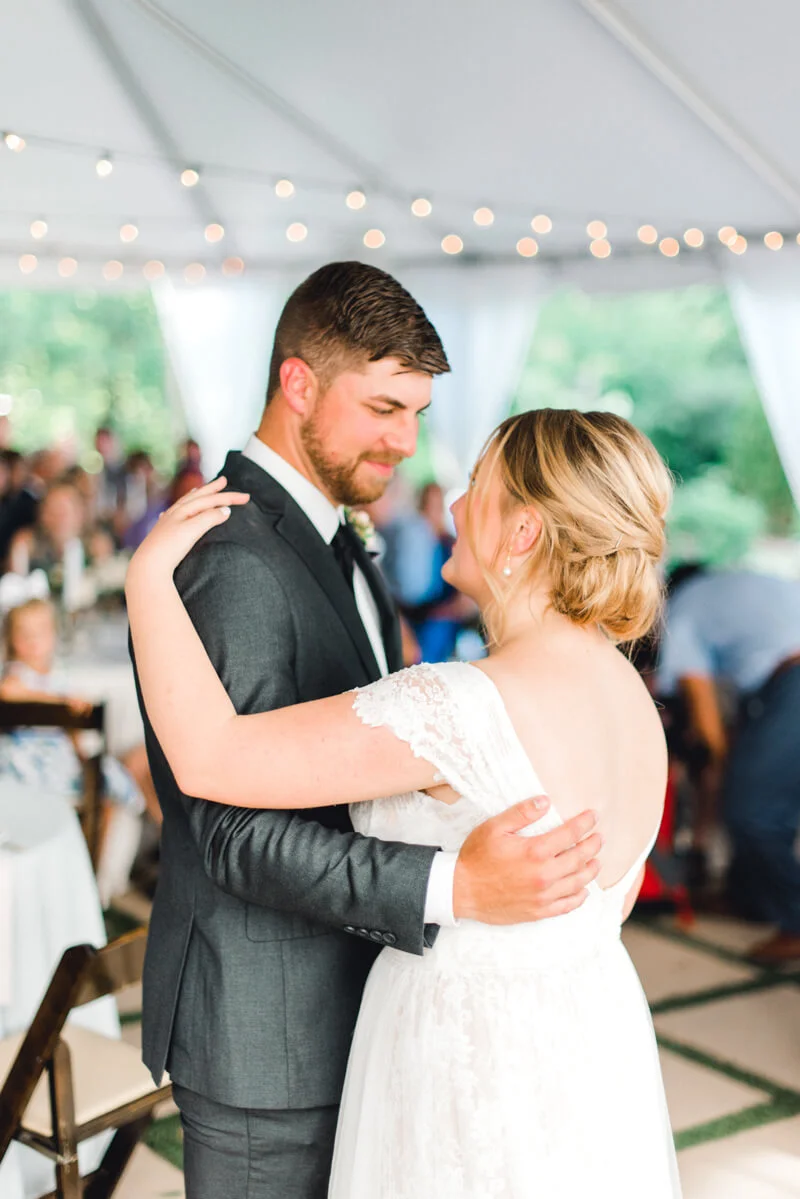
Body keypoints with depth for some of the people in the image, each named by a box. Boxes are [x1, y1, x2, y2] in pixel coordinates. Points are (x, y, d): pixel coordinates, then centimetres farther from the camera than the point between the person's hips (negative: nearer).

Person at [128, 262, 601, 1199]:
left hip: (340, 1001, 9)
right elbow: (240, 836, -27)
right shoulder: (234, 561, -23)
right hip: (264, 1033, -9)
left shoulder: (329, 540, 10)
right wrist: (454, 886, -37)